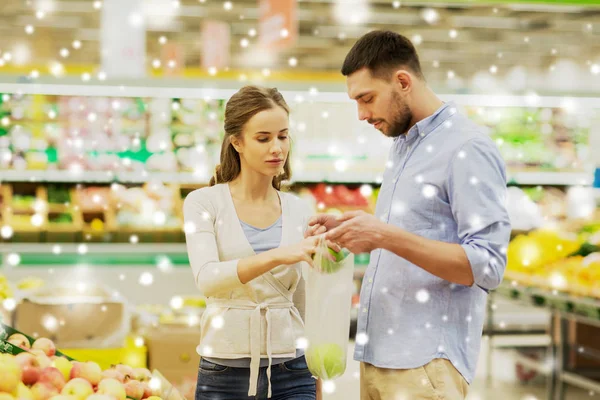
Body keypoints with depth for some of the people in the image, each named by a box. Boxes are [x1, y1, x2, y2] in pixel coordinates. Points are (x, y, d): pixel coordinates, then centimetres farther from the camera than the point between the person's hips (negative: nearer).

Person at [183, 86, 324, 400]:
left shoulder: (299, 211, 8)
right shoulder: (203, 203, -3)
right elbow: (207, 279, -21)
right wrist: (276, 255, -36)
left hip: (290, 374, 2)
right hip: (224, 375, -2)